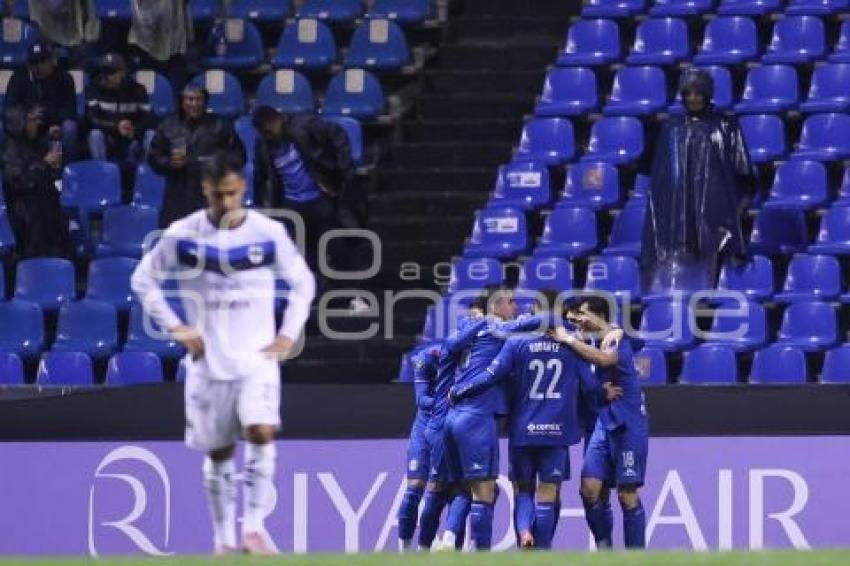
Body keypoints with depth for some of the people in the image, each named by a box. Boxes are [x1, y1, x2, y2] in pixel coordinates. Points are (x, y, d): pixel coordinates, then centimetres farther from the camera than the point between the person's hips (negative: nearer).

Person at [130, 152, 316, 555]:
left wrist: (289, 334, -1)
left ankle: (254, 528, -16)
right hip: (208, 360, 1)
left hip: (257, 357, -1)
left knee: (261, 432, -21)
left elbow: (303, 283, 9)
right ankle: (224, 540, 18)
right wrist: (175, 327, -3)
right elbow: (144, 280, 5)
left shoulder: (269, 233, -4)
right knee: (218, 453, 6)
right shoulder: (183, 235, -5)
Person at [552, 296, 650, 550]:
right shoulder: (596, 342, 14)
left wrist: (569, 339, -26)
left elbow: (606, 358, -32)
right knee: (590, 488, -2)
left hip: (628, 424, -7)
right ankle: (604, 548, 7)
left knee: (627, 493, -5)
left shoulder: (615, 336, -10)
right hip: (605, 422, 7)